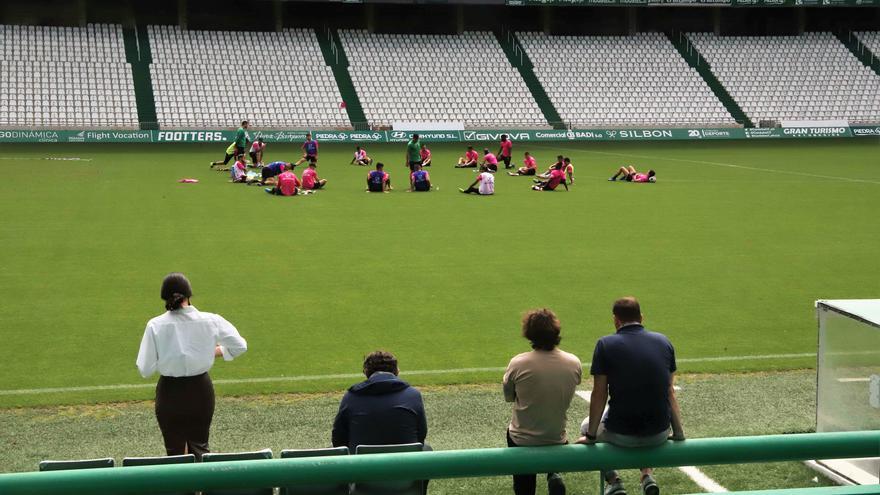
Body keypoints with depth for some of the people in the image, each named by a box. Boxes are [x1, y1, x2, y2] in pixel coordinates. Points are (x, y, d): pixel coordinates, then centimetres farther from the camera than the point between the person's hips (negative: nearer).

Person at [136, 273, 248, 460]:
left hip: (170, 392, -1)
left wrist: (164, 359, 6)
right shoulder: (210, 321, -9)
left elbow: (145, 370, -12)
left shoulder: (156, 325, -13)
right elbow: (240, 346, 0)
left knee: (174, 451, 14)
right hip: (201, 389, 1)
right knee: (199, 446, 14)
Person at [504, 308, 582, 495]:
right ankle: (553, 475, 6)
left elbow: (508, 397, -5)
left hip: (522, 440, 0)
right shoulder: (574, 363, -12)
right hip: (557, 439, 0)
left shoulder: (518, 363, -20)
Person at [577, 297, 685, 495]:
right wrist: (679, 433, 13)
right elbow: (670, 392, 6)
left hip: (621, 435, -3)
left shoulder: (606, 345, -8)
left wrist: (590, 436, 4)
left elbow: (599, 395, -6)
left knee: (587, 425, 30)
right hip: (659, 435, 3)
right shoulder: (664, 342, 3)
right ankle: (648, 475, 18)